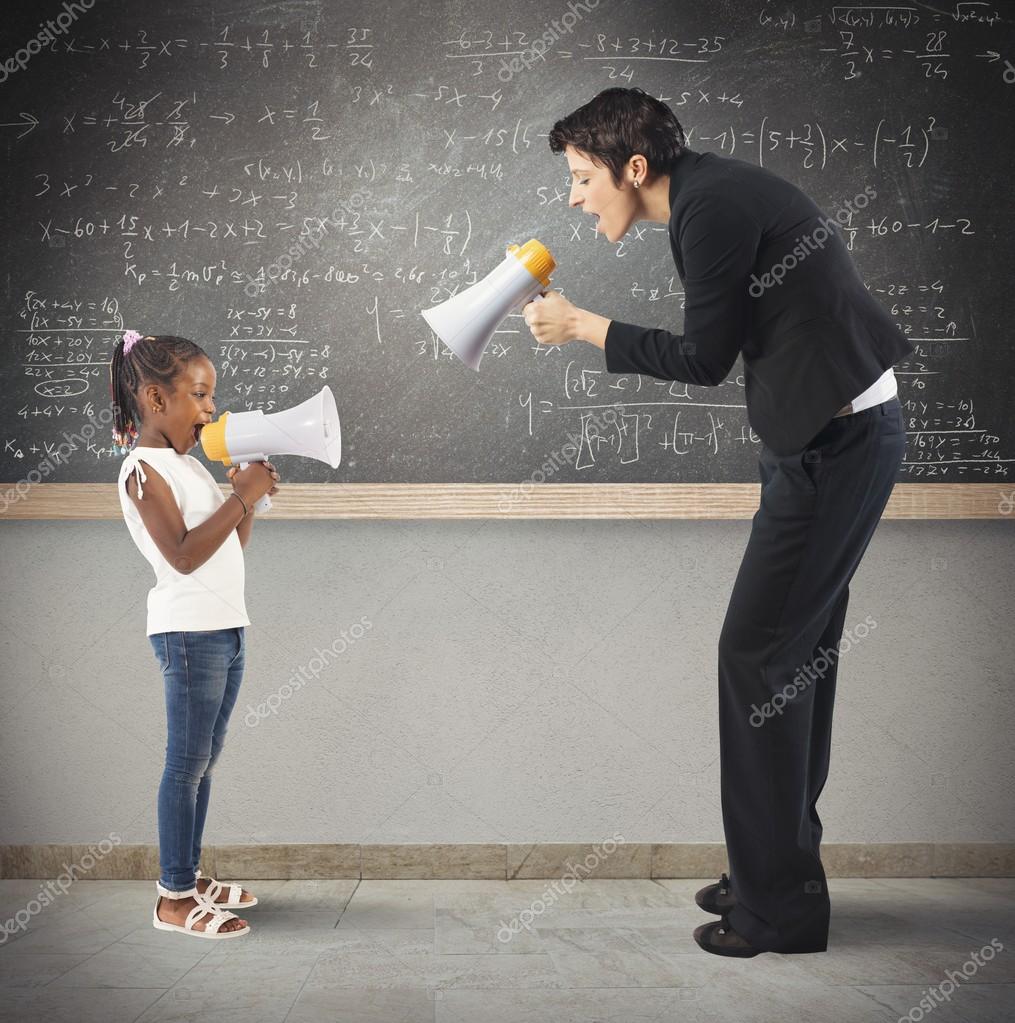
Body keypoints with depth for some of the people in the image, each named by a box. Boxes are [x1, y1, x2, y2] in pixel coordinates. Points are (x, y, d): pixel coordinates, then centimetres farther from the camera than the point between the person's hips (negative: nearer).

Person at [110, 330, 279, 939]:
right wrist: (243, 497, -20)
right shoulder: (144, 468, -11)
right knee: (188, 764, -3)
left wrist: (250, 495, 4)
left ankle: (191, 877, 24)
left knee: (206, 761, 14)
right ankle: (174, 898, 5)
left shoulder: (189, 464, 16)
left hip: (227, 627, 9)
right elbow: (184, 555, -22)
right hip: (190, 632, -9)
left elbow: (232, 547, 18)